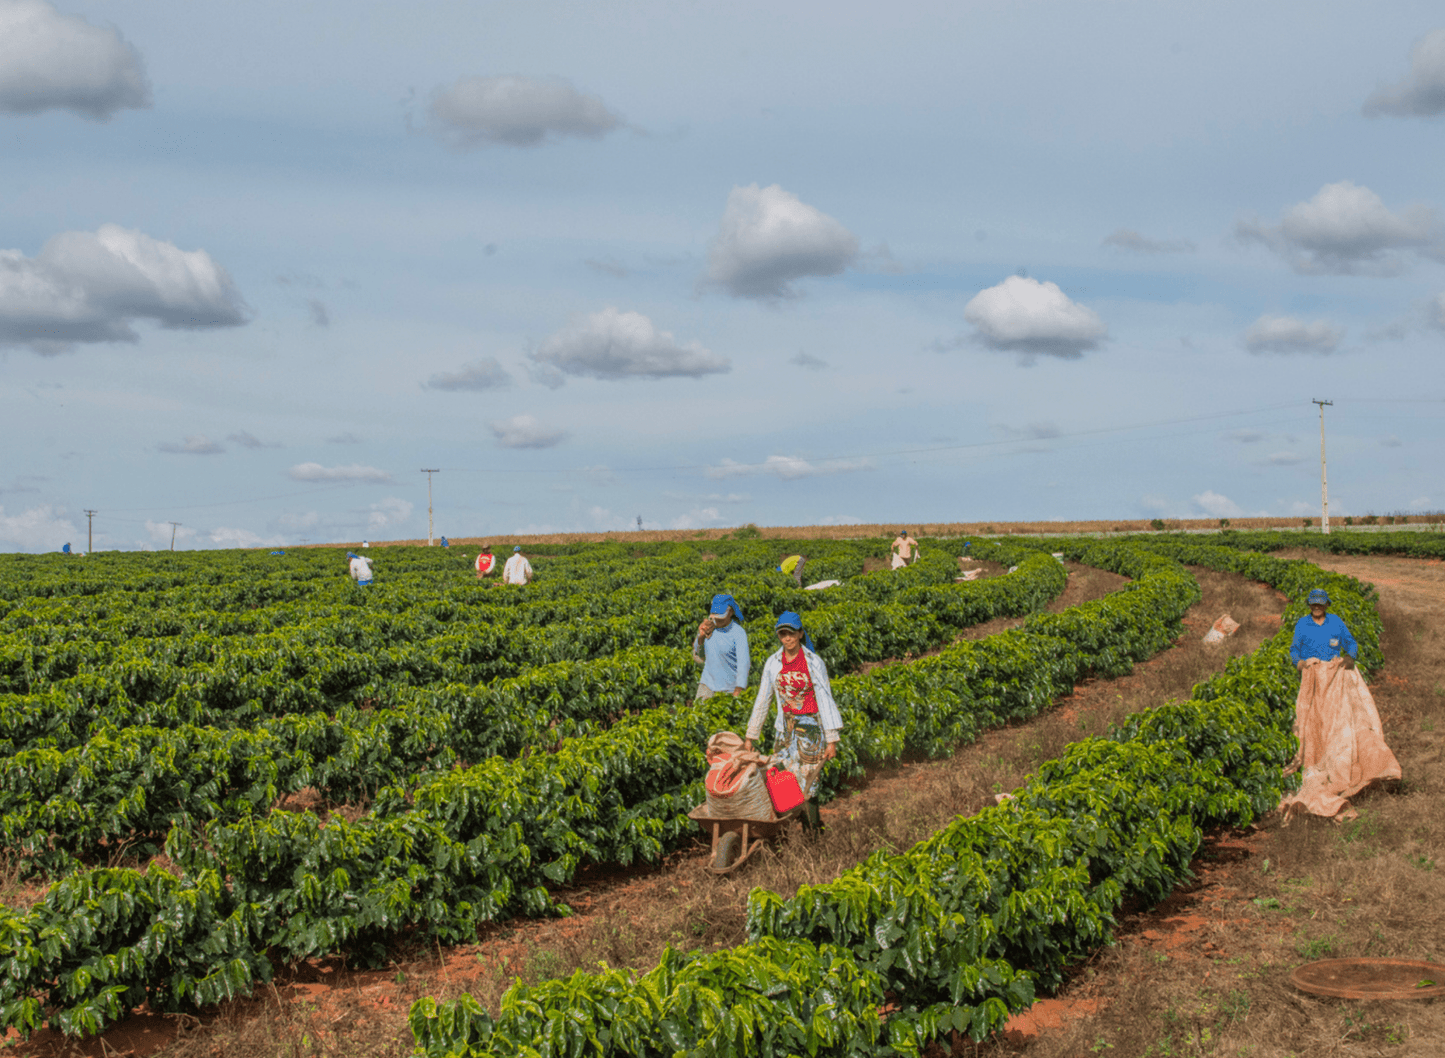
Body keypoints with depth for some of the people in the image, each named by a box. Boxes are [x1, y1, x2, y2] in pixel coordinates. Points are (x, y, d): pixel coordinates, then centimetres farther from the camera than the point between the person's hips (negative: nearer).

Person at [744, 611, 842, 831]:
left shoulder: (813, 663, -8)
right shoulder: (773, 663, 3)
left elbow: (825, 700, -7)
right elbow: (762, 700, 10)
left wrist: (832, 739, -11)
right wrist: (750, 736, 11)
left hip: (811, 729, -4)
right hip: (785, 728, 4)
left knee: (807, 780, -5)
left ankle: (812, 825, 4)